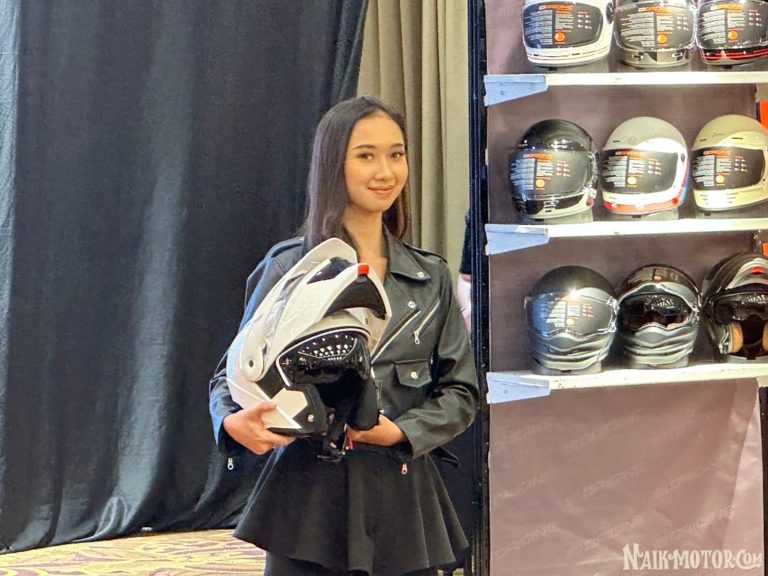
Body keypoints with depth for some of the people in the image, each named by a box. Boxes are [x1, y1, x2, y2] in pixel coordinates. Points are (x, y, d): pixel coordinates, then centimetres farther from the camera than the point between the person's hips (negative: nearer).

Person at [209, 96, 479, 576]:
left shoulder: (430, 276, 9)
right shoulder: (289, 269, 0)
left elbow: (461, 389, 9)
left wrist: (402, 432, -8)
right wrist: (235, 422, -18)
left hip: (402, 496, 3)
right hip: (311, 495, -2)